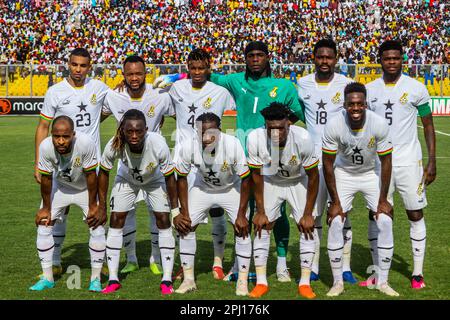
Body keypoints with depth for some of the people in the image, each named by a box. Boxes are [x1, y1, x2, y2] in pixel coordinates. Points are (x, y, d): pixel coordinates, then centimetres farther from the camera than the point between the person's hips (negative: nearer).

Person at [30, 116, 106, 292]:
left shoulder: (86, 144, -38)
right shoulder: (45, 147, -32)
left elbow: (91, 175, -24)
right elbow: (46, 178, -17)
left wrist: (93, 206, -14)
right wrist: (46, 208, -6)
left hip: (85, 188, -1)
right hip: (59, 186, 2)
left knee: (97, 228, -8)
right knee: (43, 226, -3)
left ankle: (95, 279, 7)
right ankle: (47, 278, 10)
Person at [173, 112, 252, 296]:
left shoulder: (232, 145, -35)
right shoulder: (188, 148, -29)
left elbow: (245, 179, -22)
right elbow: (181, 178, -12)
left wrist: (241, 214, -21)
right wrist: (184, 212, -12)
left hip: (231, 188, -2)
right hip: (203, 188, 2)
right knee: (185, 226, -6)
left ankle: (242, 282, -1)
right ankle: (188, 279, 6)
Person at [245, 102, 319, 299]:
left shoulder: (303, 139, -35)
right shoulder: (255, 139, -32)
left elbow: (313, 176, -20)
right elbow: (257, 175, -15)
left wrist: (308, 213, -16)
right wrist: (260, 211, -10)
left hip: (298, 182, -1)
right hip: (270, 181, 1)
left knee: (307, 226, -8)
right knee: (262, 225, -5)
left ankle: (305, 283, 0)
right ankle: (261, 282, 3)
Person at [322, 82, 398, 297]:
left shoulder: (379, 125, -26)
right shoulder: (334, 126, -27)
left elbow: (386, 162, -13)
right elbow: (327, 164, -16)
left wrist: (383, 200, -11)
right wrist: (335, 202, -14)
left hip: (371, 174, 1)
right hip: (343, 174, -1)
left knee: (385, 221, -8)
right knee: (335, 222, -11)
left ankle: (383, 281, 6)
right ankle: (337, 282, 4)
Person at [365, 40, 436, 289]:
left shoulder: (416, 88, -3)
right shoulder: (369, 90, 5)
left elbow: (428, 125, 2)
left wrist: (432, 162, -5)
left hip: (408, 162, -2)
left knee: (416, 215, 3)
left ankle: (418, 273, 12)